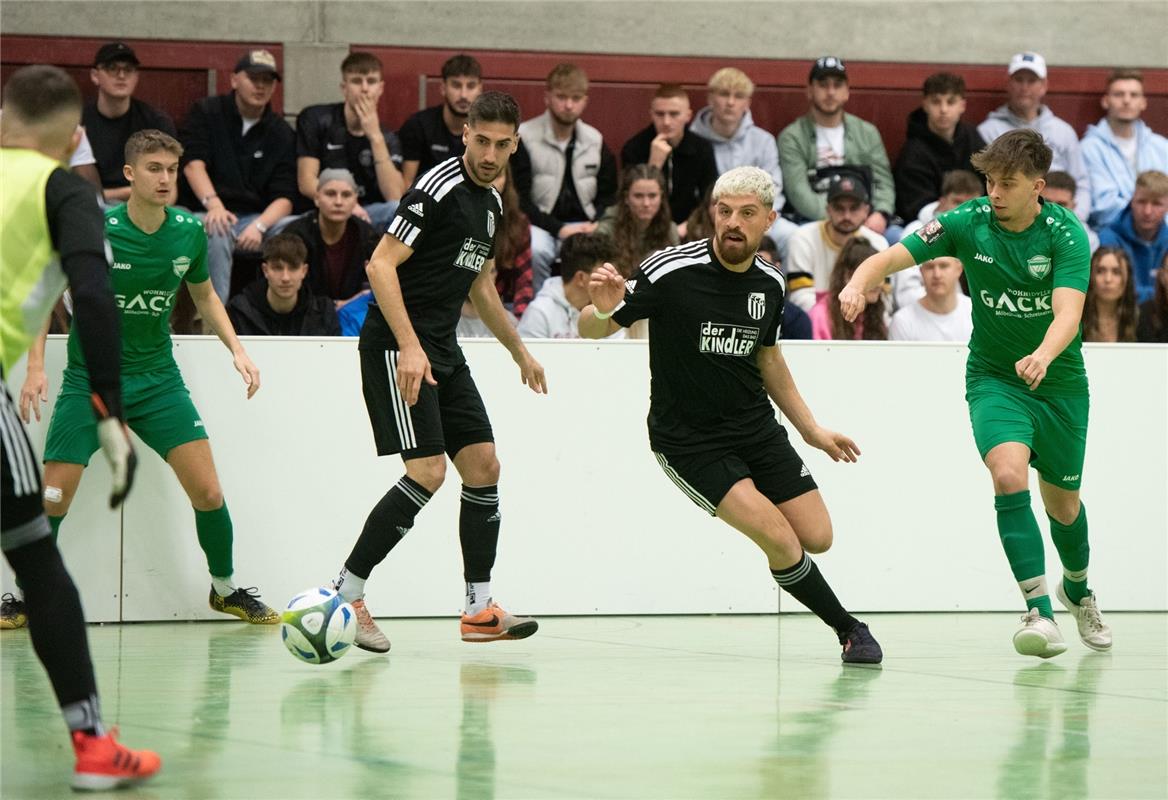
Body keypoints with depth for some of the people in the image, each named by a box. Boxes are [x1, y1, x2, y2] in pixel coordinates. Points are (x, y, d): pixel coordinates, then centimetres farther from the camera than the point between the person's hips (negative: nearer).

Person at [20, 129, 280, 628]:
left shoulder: (189, 232, -5)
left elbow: (204, 295, 15)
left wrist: (236, 348, 1)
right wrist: (36, 368, -17)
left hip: (157, 378, 3)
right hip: (89, 378, -3)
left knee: (208, 493, -6)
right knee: (53, 498, -9)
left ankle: (224, 588, 17)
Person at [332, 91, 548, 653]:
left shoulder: (491, 203, 14)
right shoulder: (439, 189, -14)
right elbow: (381, 265, -20)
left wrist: (520, 353, 34)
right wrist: (409, 347, -28)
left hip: (443, 351, 9)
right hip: (397, 347, -9)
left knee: (483, 465, 5)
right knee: (427, 472, -16)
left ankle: (480, 608, 12)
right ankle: (344, 596, -8)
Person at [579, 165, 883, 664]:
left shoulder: (770, 284, -1)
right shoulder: (671, 271, -20)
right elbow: (590, 330, -16)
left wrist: (812, 430, 19)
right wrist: (602, 309, -39)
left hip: (756, 427, 6)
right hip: (687, 441, -6)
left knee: (816, 538, 0)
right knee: (781, 541, -17)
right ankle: (848, 628, 6)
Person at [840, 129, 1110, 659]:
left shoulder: (1066, 234, -19)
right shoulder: (967, 223, -13)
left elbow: (1068, 312, -32)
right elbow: (892, 257, -19)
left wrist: (1043, 355, -53)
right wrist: (859, 282, -42)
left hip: (1059, 381, 0)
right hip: (993, 377, 0)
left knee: (1063, 504, 14)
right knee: (1008, 474, -27)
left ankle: (1077, 589, 47)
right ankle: (1040, 612, -28)